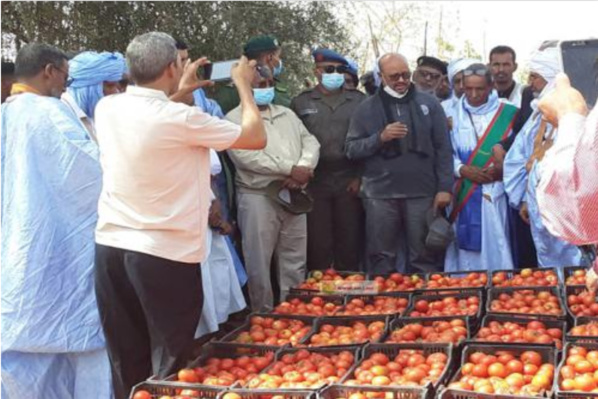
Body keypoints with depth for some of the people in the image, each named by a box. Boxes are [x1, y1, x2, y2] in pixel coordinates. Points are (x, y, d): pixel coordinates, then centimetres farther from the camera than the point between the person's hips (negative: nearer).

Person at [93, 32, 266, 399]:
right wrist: (244, 85, 8)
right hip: (166, 254, -6)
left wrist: (177, 95, 26)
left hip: (110, 247, 6)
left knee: (126, 365, 15)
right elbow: (256, 138, -5)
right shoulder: (181, 118, -16)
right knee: (169, 369, 7)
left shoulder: (107, 109, 2)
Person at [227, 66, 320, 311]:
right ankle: (264, 315, 12)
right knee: (259, 264, -1)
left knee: (295, 262, 10)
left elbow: (310, 143, 11)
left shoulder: (287, 114, 18)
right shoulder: (236, 118, -2)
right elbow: (246, 156, -16)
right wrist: (291, 169, -16)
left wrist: (303, 168, -12)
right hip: (258, 198, -5)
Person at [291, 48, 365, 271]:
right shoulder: (301, 102, 9)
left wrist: (361, 177, -1)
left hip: (349, 183, 1)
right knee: (317, 244, 0)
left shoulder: (358, 101, 9)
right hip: (314, 183, 0)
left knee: (350, 243, 3)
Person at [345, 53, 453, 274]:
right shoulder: (366, 108, 7)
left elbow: (443, 149, 5)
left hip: (422, 193, 0)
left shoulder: (429, 104, 7)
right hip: (380, 194, 0)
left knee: (425, 259, 5)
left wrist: (444, 187, -2)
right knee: (381, 260, 5)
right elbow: (351, 149, 3)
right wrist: (380, 138, -13)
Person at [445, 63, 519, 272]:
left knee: (497, 248, 1)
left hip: (496, 195, -1)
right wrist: (462, 170, -12)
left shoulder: (507, 113, 1)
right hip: (464, 196, 1)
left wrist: (502, 170, -13)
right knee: (466, 248, 4)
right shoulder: (453, 113, 5)